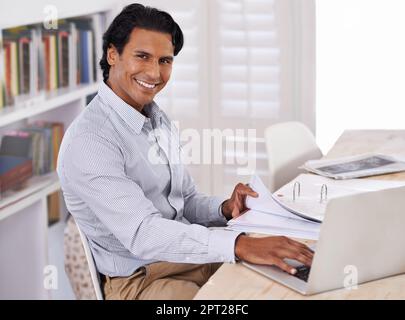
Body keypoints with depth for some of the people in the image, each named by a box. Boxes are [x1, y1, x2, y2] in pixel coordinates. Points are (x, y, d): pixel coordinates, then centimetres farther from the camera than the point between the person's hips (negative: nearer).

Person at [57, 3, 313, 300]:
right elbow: (142, 233, -29)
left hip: (190, 254, 8)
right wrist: (239, 244, -39)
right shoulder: (88, 141, -19)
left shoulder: (159, 119, 11)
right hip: (139, 279, -8)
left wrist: (225, 209, -7)